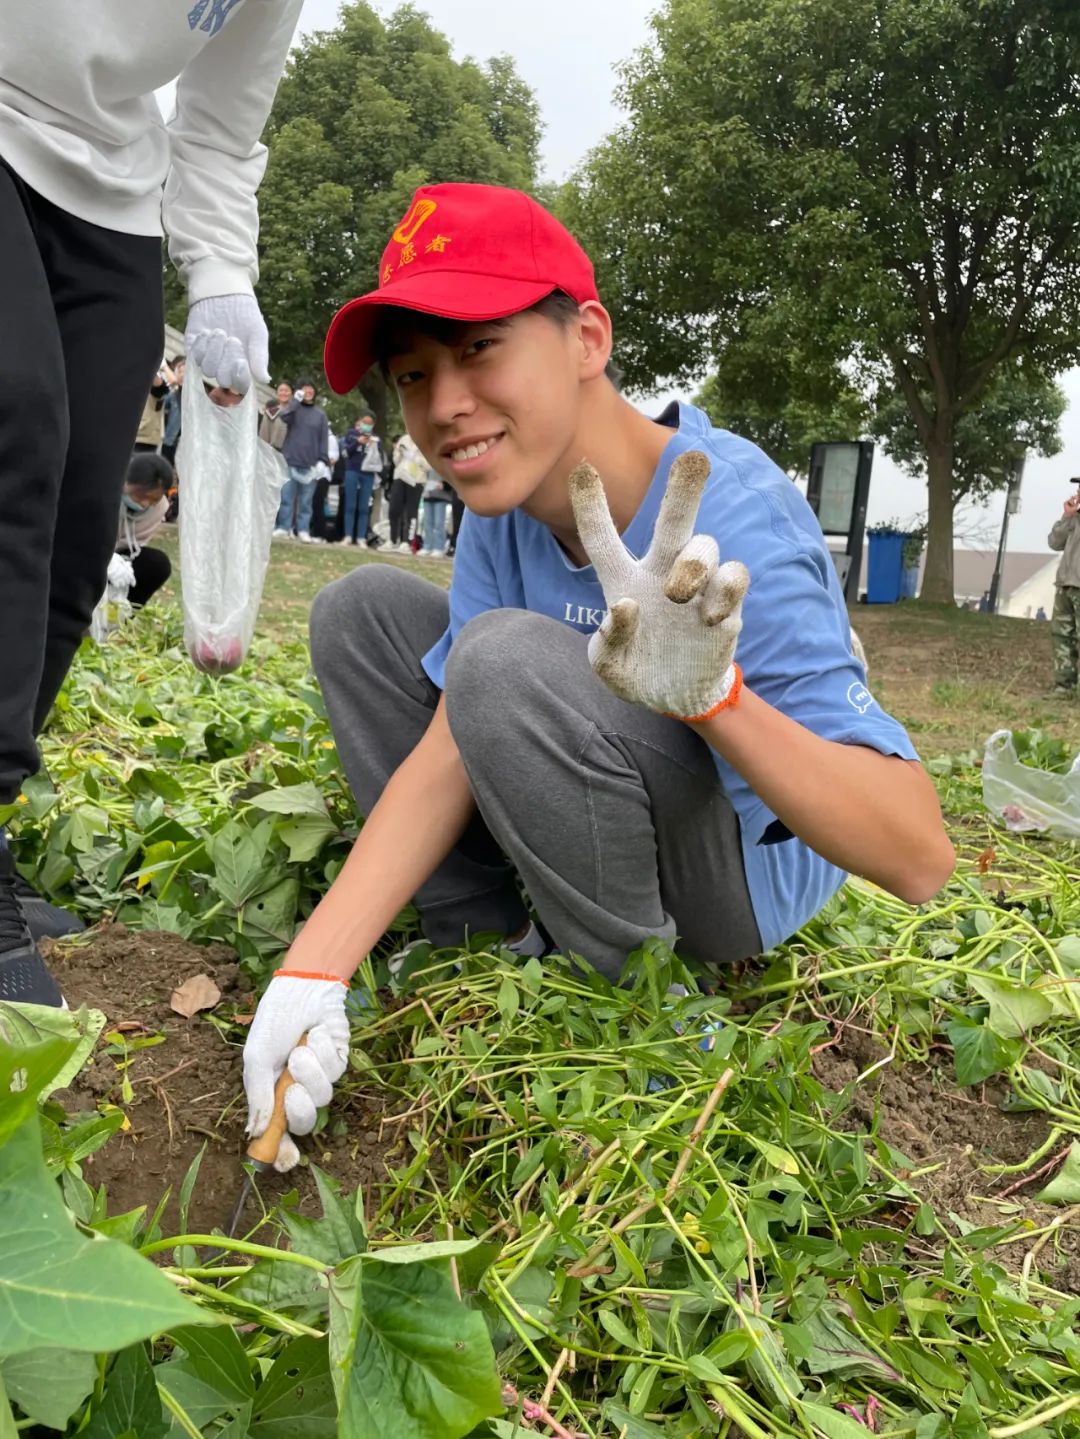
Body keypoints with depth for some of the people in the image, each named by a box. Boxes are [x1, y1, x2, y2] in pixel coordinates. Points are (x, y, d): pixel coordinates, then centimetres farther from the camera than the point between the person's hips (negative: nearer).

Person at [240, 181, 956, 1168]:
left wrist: (712, 692, -53)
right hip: (619, 827, 7)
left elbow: (919, 860, -36)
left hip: (751, 863, -6)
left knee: (510, 659, -33)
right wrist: (314, 972, -25)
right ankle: (491, 944, 1)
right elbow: (451, 750, -14)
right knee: (364, 608, -2)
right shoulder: (507, 507, -9)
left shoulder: (727, 524, -31)